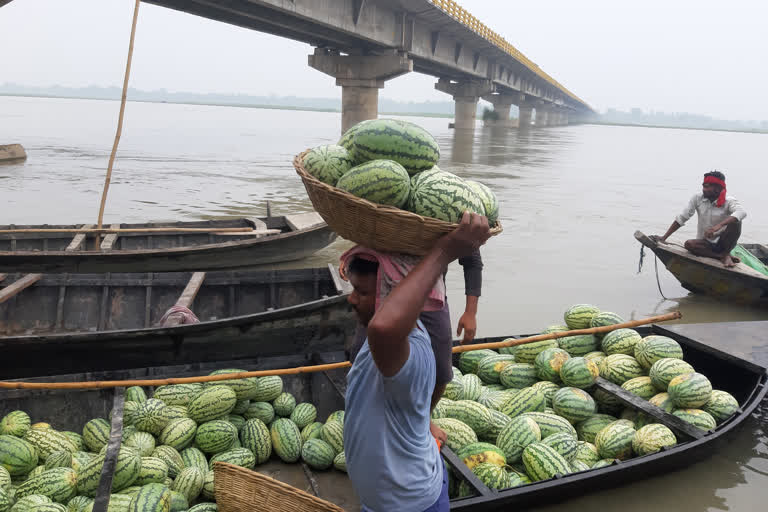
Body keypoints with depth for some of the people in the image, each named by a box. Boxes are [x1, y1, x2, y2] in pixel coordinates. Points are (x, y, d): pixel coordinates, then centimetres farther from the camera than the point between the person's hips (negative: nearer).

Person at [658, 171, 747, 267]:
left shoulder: (728, 201, -12)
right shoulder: (697, 198, -4)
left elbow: (742, 213, -33)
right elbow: (681, 219, -5)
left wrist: (719, 225, -49)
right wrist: (664, 237, -13)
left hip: (723, 242, -2)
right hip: (705, 243, 2)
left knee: (735, 222, -27)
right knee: (688, 244, -30)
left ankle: (726, 255, -14)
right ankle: (722, 257, -23)